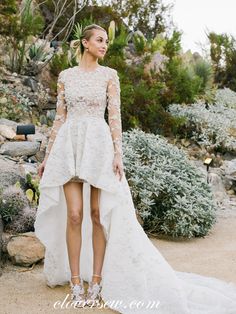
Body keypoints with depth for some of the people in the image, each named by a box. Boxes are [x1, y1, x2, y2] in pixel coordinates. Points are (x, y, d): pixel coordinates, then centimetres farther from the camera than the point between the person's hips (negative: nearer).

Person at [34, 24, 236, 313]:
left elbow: (115, 116, -1)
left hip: (99, 145, -1)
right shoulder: (65, 76, 11)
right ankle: (76, 281, 8)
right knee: (74, 215, -3)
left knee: (99, 214, -1)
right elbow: (60, 118, 11)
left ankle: (97, 279, 10)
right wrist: (47, 156, 8)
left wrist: (118, 154, -11)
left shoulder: (109, 75, 7)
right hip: (69, 145, 1)